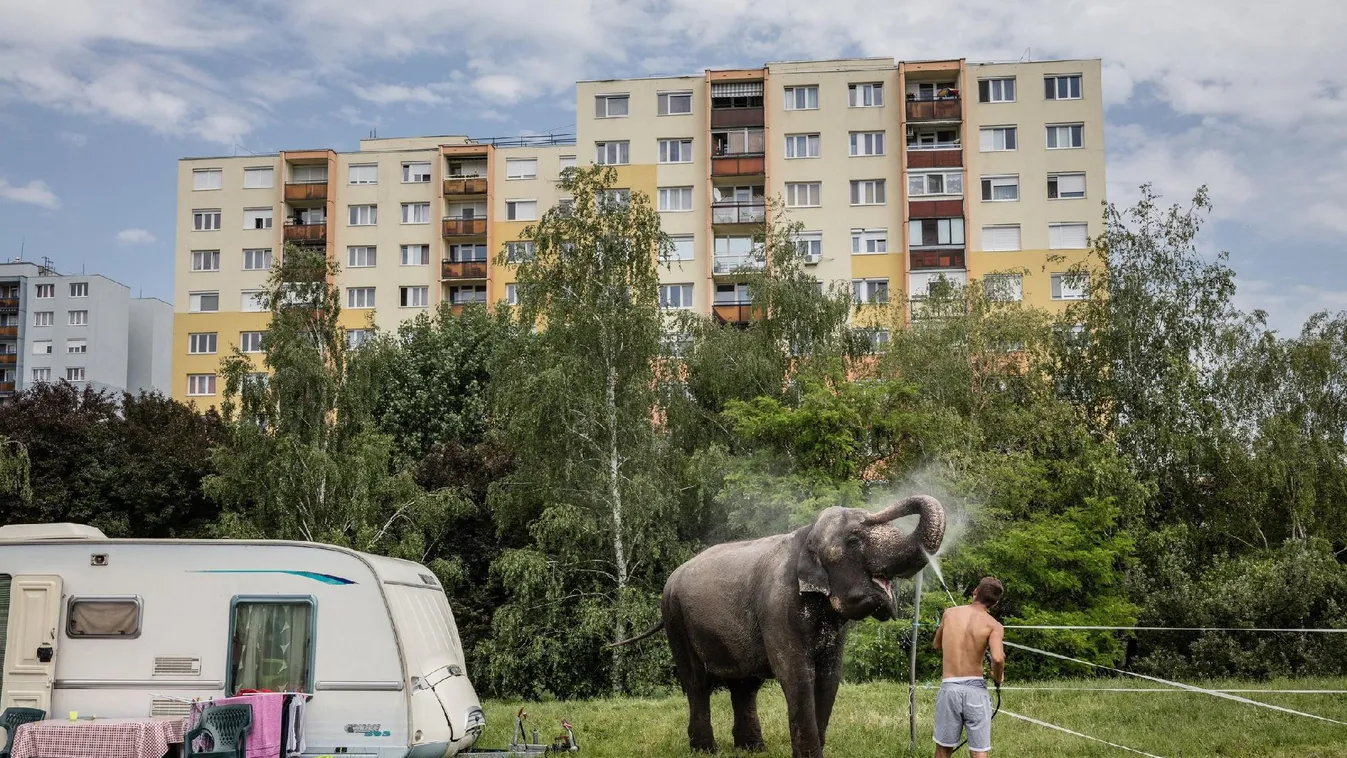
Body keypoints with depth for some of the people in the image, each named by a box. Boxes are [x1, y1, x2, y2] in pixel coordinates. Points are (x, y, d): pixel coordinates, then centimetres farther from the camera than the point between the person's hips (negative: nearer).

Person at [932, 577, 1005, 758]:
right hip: (975, 689, -2)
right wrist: (998, 678, 0)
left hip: (949, 688, 2)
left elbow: (937, 645, 23)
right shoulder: (993, 625, -3)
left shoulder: (950, 613, 8)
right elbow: (998, 658, -20)